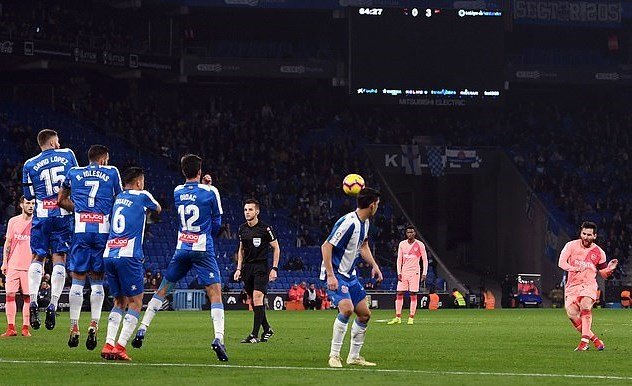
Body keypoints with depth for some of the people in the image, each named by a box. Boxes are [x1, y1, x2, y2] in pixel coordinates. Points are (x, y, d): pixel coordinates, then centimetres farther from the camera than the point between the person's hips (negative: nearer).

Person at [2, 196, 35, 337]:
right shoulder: (13, 221, 8)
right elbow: (8, 243, 11)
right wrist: (4, 262, 5)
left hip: (29, 266, -1)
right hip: (13, 265, 1)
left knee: (28, 296, -2)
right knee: (10, 294, -4)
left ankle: (25, 328, 3)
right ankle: (11, 328, -1)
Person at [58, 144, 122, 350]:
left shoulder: (74, 173, 13)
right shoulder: (112, 172, 8)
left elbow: (61, 201, 20)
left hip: (81, 230, 1)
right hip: (103, 231, 0)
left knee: (78, 279, 4)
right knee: (97, 281, 7)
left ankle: (74, 327, 1)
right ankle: (94, 324, -7)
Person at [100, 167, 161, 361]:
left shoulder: (119, 198, 17)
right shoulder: (142, 196, 3)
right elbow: (158, 209, 23)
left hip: (108, 255, 6)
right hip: (128, 256, -6)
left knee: (119, 302, 16)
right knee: (135, 303, 1)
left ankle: (108, 344, 3)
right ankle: (120, 346, -11)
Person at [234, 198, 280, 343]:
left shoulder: (265, 228, -8)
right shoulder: (242, 229, 8)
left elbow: (276, 248, -1)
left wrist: (274, 269, -6)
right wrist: (239, 268, 10)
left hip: (261, 267, -6)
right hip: (247, 267, 6)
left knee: (257, 298, -17)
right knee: (254, 301, 7)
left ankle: (254, 335, -18)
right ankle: (267, 329, 23)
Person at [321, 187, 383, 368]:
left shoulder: (365, 222, 7)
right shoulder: (349, 223, -23)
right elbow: (326, 246, -24)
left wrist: (374, 265, 16)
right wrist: (330, 275, -27)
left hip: (350, 275, 10)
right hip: (335, 274, -10)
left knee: (364, 314, 7)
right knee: (347, 308, -28)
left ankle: (354, 356, 18)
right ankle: (334, 355, -18)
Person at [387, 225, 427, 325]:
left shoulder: (420, 245, -1)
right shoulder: (402, 244, 7)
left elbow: (425, 260, 1)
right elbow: (399, 259, 10)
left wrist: (424, 273, -7)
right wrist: (399, 273, 0)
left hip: (414, 272, -3)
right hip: (404, 272, 3)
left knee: (413, 294, -5)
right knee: (399, 294, -2)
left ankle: (411, 318, -2)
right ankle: (398, 318, 1)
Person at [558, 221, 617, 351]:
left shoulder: (599, 252, 4)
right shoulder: (571, 245, 1)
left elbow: (604, 275, 13)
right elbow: (561, 263, -7)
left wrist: (609, 269, -10)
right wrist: (575, 269, -24)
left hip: (588, 284, -1)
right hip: (572, 285, 1)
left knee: (585, 306, -30)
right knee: (572, 314, -17)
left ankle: (584, 340, -28)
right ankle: (594, 339, -3)